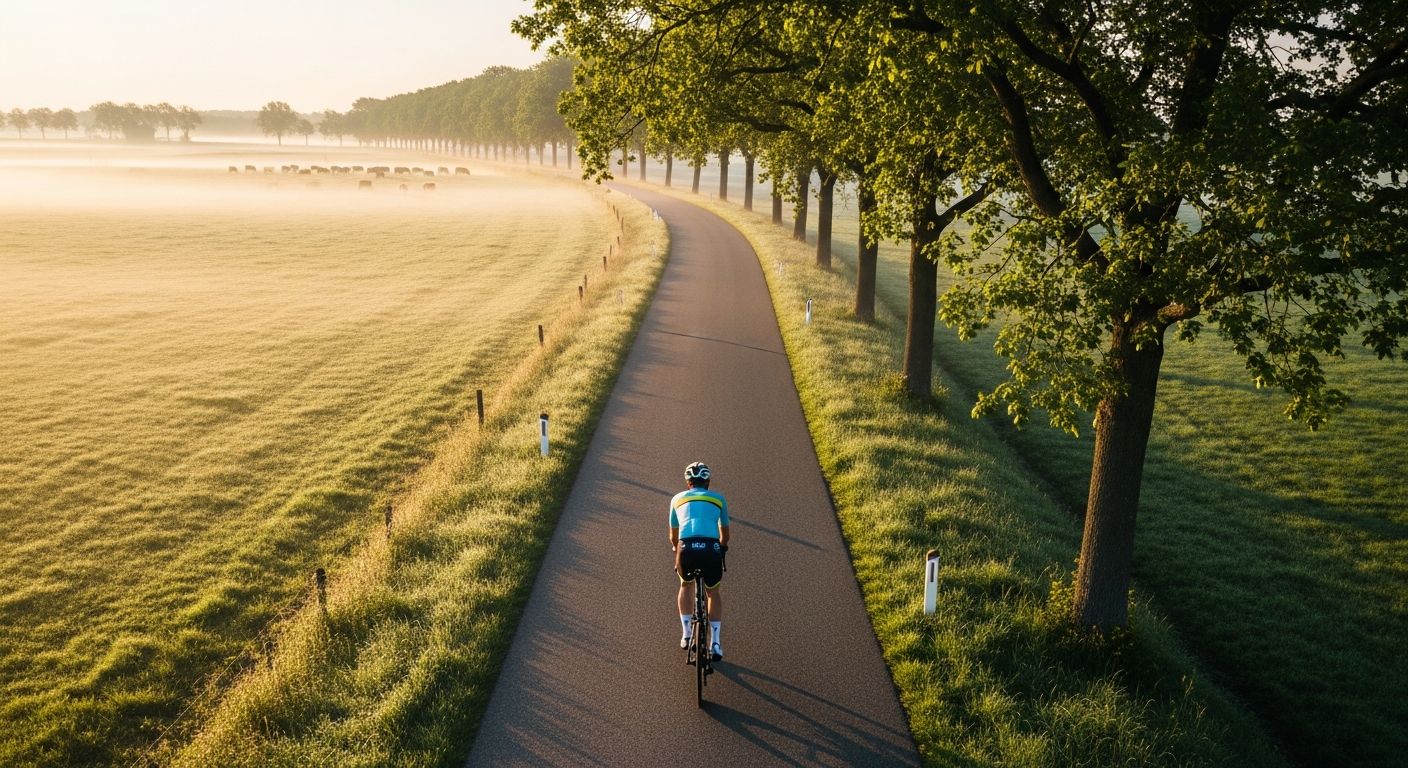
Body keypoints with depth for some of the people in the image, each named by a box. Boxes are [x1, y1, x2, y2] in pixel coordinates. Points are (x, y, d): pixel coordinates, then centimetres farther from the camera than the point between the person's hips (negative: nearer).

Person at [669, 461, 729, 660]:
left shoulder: (678, 498, 24)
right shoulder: (718, 498, 23)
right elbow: (725, 535, 33)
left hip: (686, 549, 0)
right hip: (711, 549, 0)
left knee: (686, 586, 31)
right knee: (713, 592, 25)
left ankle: (687, 634, 26)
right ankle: (715, 644, 20)